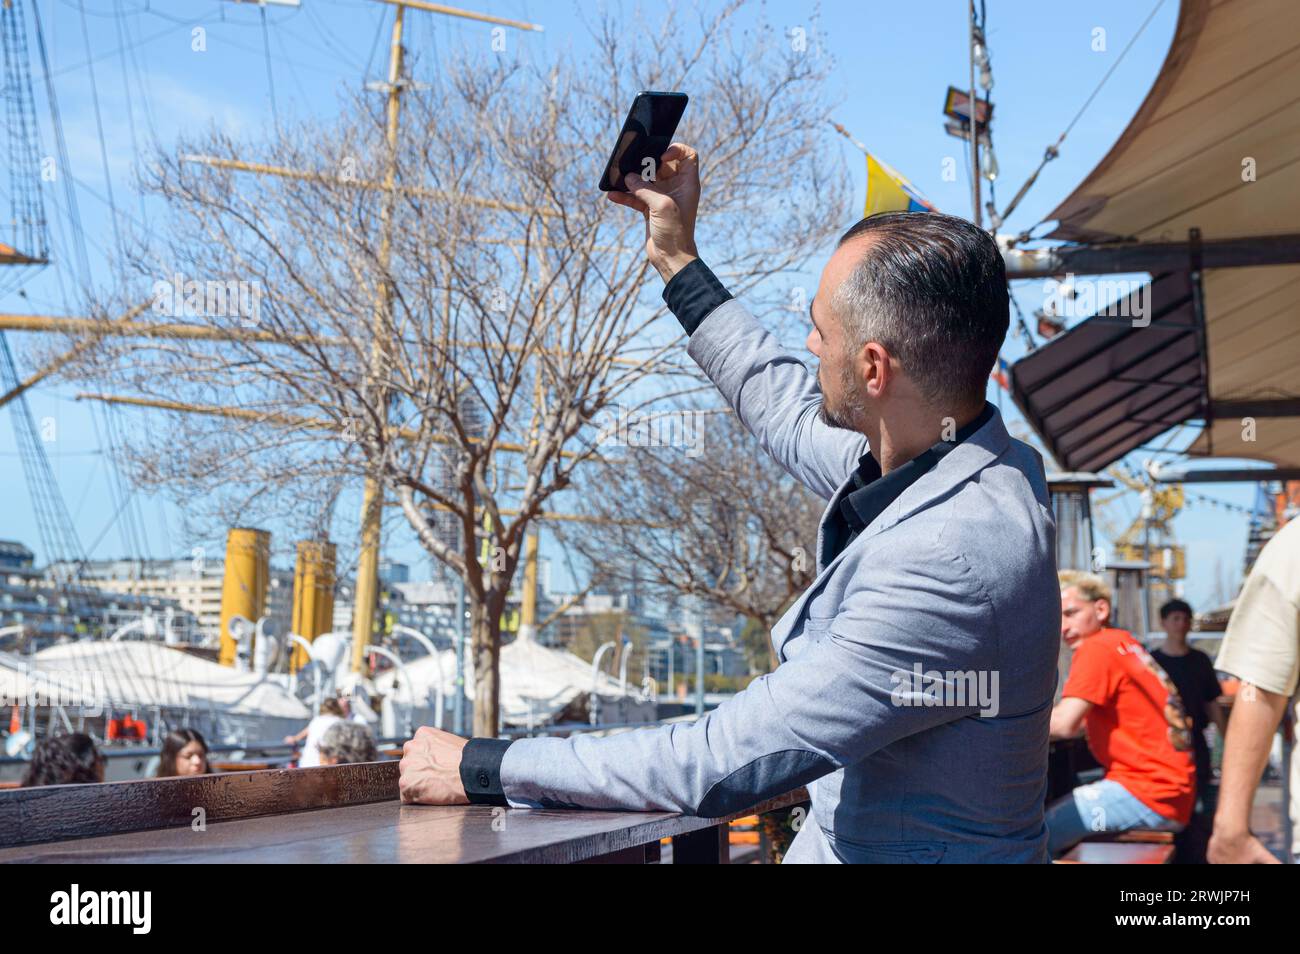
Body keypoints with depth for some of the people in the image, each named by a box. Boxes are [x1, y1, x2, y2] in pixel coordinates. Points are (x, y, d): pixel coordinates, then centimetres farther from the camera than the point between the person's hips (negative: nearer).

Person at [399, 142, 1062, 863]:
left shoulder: (952, 561, -30)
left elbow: (732, 762, -29)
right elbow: (795, 418, 22)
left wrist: (483, 768, -20)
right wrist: (678, 261, 26)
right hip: (834, 839, 8)